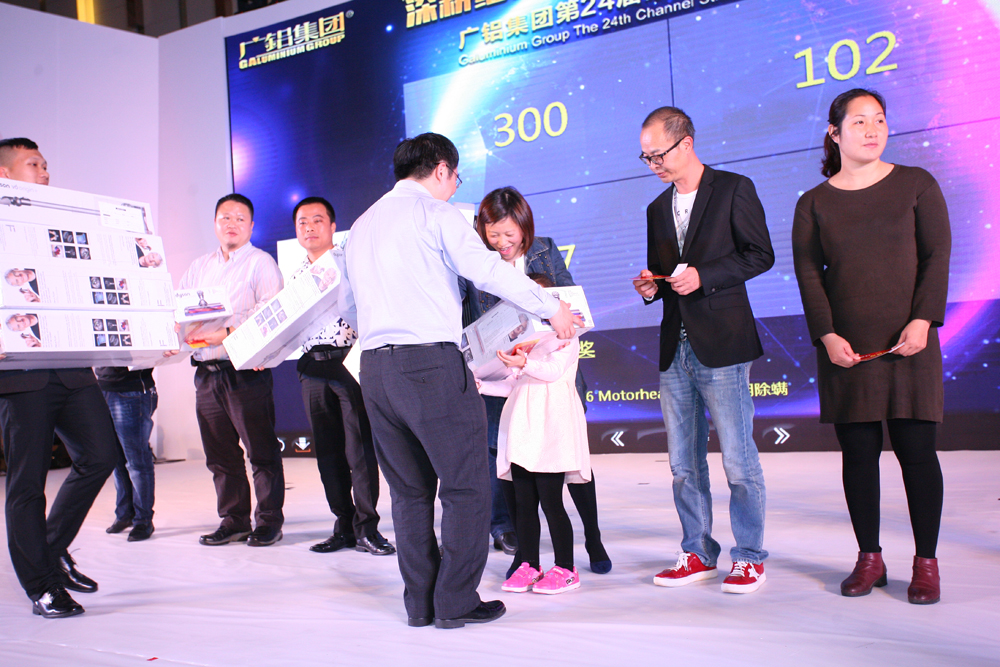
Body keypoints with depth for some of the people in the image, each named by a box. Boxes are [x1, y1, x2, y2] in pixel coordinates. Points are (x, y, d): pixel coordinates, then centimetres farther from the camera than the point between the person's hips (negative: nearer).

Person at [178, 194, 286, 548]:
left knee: (261, 451, -2)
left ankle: (269, 520, 7)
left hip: (245, 370, -6)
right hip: (206, 372, 6)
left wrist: (227, 334, -22)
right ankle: (233, 520, 19)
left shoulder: (261, 263, 1)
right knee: (220, 453, 9)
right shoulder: (199, 267, 20)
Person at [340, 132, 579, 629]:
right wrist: (552, 309, -5)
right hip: (432, 364, -7)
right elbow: (489, 271, -12)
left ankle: (420, 603, 16)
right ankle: (456, 602, 3)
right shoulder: (434, 213, -2)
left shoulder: (361, 225, 20)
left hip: (375, 367, 8)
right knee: (465, 487, 1)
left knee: (410, 491, 13)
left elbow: (349, 308, 25)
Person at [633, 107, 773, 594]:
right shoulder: (657, 209, 18)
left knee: (738, 460, -2)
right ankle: (698, 553, 21)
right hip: (675, 349, 6)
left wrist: (704, 276, -15)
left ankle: (749, 558, 10)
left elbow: (761, 255, -5)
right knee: (684, 463, 9)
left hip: (721, 344, -6)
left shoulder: (734, 189, -1)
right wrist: (651, 286, 3)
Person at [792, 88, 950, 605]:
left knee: (916, 447, -1)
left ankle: (926, 562, 11)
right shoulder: (813, 204, 7)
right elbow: (808, 273, 2)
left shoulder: (916, 185, 6)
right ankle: (869, 558, 15)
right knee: (858, 451, 4)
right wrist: (826, 335, -10)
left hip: (907, 343, -1)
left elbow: (937, 254, 1)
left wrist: (923, 319, -11)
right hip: (845, 348, 1)